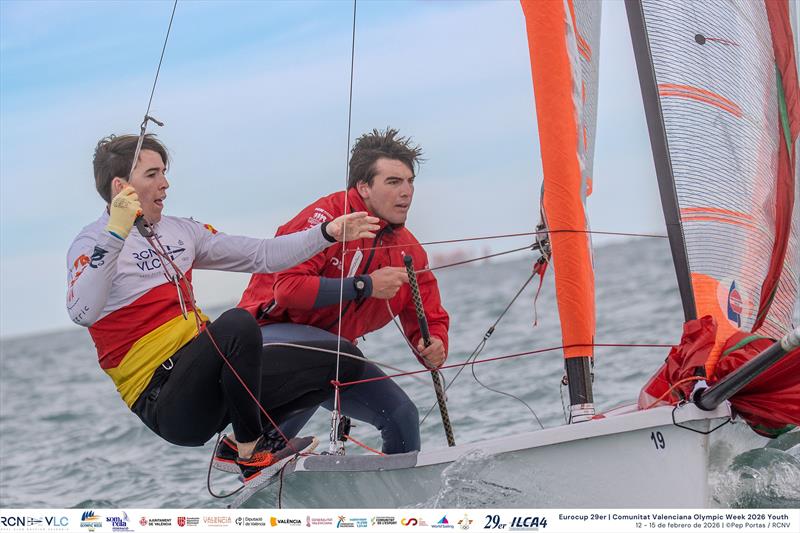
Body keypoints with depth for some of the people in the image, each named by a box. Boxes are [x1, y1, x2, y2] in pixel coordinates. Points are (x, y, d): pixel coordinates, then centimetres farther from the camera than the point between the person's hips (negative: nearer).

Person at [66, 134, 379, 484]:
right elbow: (82, 314, -27)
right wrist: (115, 234, -33)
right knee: (236, 323, -35)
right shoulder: (93, 243, -7)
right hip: (160, 399, -7)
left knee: (345, 362, -1)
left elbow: (261, 256, 15)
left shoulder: (180, 231, 15)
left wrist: (328, 233, 6)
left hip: (205, 371, 7)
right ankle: (252, 452, -14)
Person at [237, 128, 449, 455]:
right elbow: (287, 287, -30)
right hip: (271, 330, -7)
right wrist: (365, 286, -28)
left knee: (402, 415, -1)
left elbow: (430, 319, 9)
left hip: (329, 349, 7)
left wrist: (434, 348, -16)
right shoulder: (328, 215, -20)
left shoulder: (409, 250, 1)